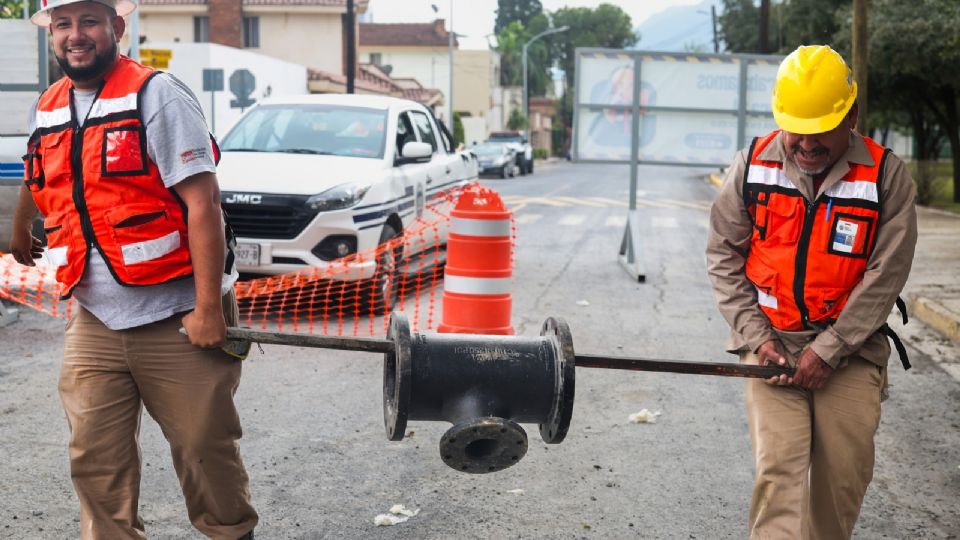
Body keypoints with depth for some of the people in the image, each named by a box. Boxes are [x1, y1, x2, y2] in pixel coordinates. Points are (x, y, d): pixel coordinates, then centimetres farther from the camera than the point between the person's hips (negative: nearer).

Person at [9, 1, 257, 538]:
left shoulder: (157, 95, -9)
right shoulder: (46, 110, 10)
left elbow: (202, 202, -16)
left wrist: (207, 308, -20)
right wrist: (20, 235, 50)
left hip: (176, 318, -5)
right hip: (94, 323, 5)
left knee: (205, 448, 5)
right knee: (96, 460, 6)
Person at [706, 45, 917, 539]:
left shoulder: (887, 175, -7)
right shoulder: (753, 164, -2)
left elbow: (885, 275, -8)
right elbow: (724, 256, 3)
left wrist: (828, 350, -12)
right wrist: (755, 337, -5)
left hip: (850, 347, 0)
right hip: (772, 343, 0)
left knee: (844, 473, 0)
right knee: (778, 466, -12)